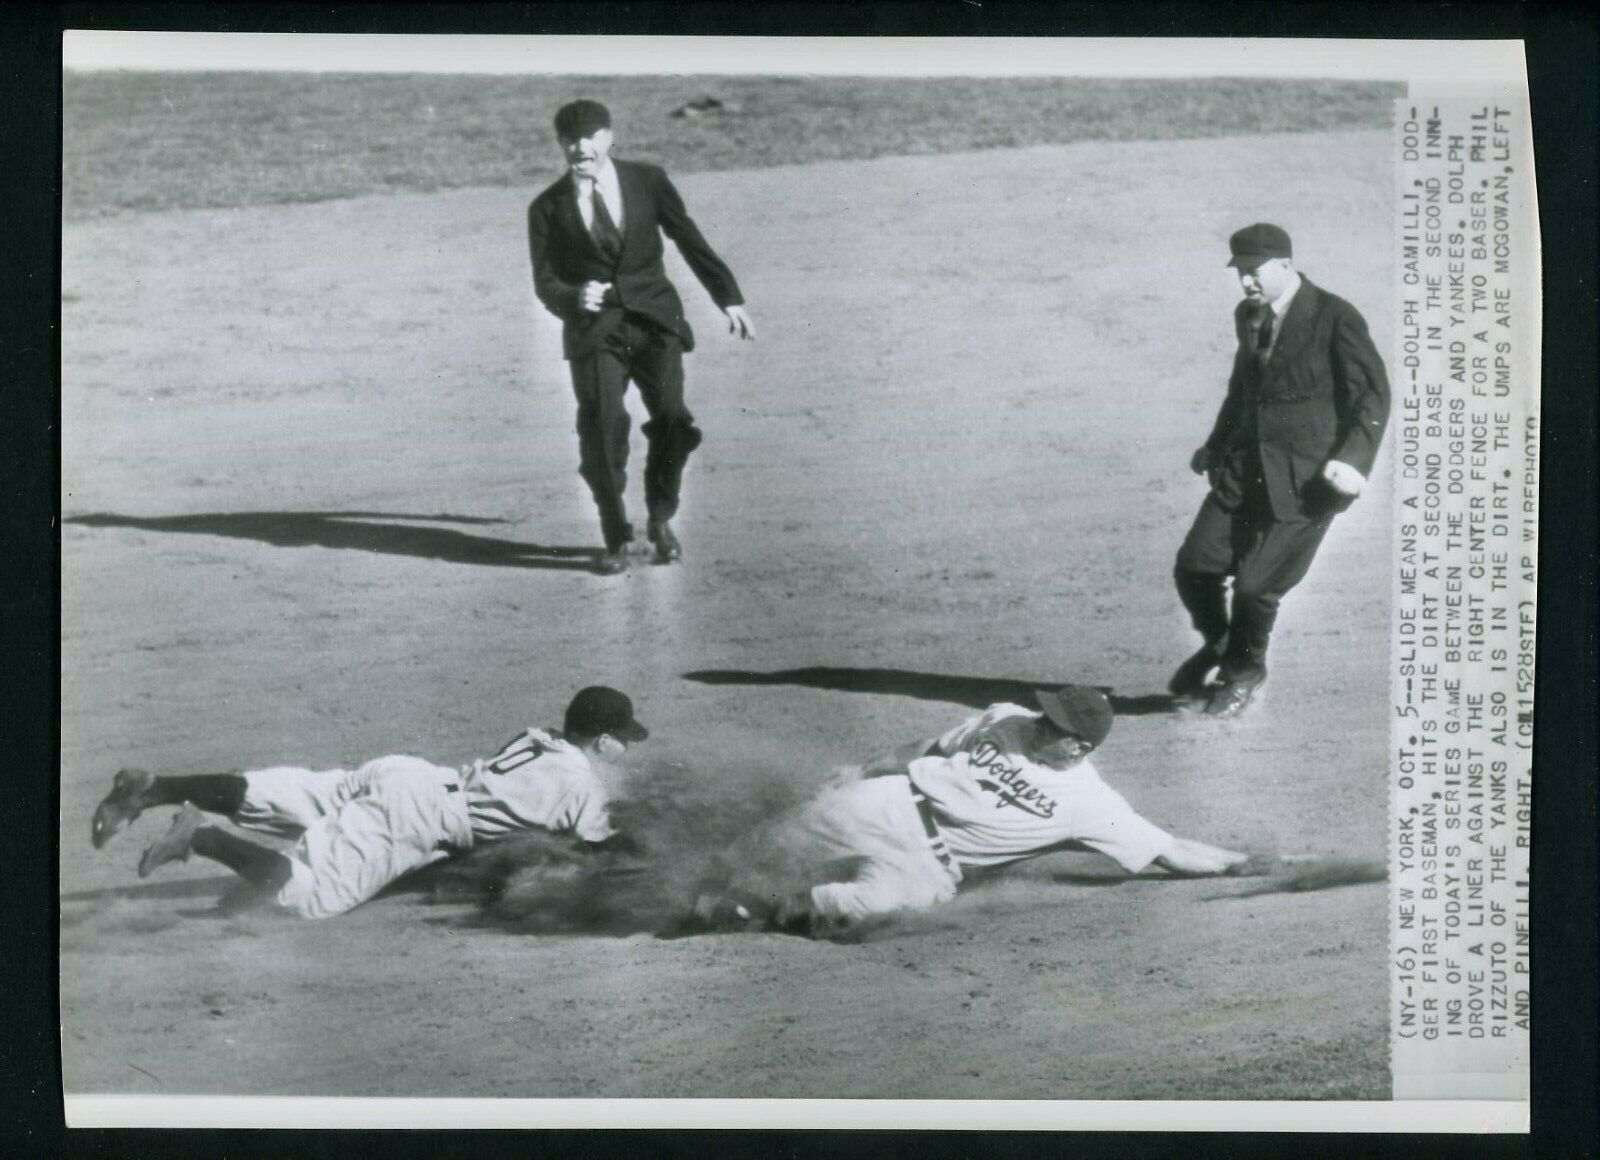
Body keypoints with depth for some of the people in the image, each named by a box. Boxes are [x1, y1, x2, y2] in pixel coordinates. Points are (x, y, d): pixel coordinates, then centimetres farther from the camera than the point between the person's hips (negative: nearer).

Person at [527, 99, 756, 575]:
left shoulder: (648, 181, 6)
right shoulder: (548, 208, 5)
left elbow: (690, 240, 11)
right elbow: (545, 282, 4)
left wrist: (729, 298, 6)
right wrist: (573, 298, -20)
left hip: (654, 322, 1)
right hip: (594, 330, -1)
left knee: (672, 421, -13)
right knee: (602, 432, -12)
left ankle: (661, 518, 13)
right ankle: (616, 539, 7)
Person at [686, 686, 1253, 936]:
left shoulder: (1088, 803, -11)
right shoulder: (1003, 721, -2)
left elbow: (1168, 850, -9)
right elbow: (927, 749, 10)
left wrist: (1239, 863, -15)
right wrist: (860, 772, 11)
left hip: (931, 865, -2)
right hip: (894, 804, 2)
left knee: (888, 896, -34)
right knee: (779, 846, -5)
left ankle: (774, 909, -14)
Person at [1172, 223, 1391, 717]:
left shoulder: (1335, 318, -10)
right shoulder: (1247, 315, 11)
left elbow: (1373, 393, -10)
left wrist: (1353, 459, -22)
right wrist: (1216, 445, 20)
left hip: (1304, 478, -6)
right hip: (1244, 469, 6)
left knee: (1256, 584, -7)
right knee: (1193, 568, -1)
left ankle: (1243, 670, 22)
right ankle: (1217, 643, 29)